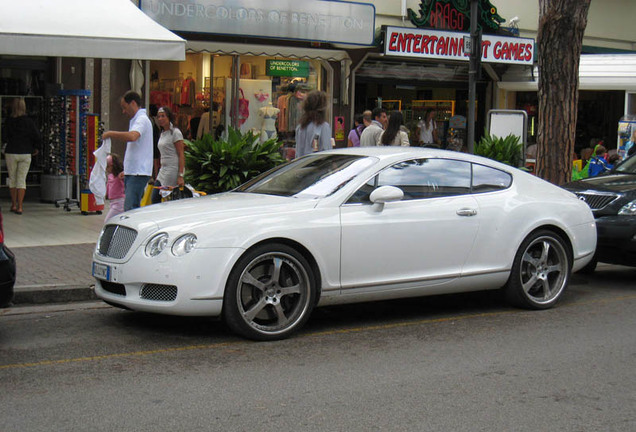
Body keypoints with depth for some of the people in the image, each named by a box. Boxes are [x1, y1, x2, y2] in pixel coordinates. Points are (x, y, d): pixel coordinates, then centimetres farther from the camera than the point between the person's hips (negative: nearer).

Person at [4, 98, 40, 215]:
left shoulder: (9, 121, -5)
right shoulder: (29, 121, -5)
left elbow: (6, 136, 3)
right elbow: (37, 137, -6)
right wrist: (35, 148, 11)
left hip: (11, 153, 0)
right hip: (26, 153, 0)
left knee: (12, 179, 14)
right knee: (22, 180, 3)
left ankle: (14, 205, 18)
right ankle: (19, 207, -2)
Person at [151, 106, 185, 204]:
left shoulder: (175, 133, -9)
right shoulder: (162, 134, 16)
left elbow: (181, 155, -13)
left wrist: (180, 176, -20)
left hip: (173, 170, -9)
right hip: (163, 170, 9)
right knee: (154, 199, 3)